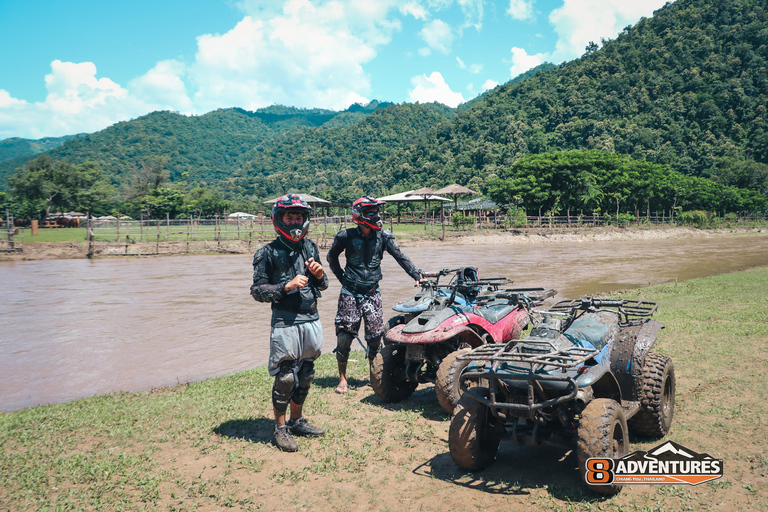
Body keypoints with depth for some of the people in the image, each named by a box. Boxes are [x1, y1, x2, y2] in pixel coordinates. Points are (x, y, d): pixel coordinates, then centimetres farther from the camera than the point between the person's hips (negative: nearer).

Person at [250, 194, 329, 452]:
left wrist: (319, 274, -5)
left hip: (311, 321, 6)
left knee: (305, 375, 14)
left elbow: (322, 285, 17)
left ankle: (297, 420, 31)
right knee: (285, 377, -2)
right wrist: (288, 286, -19)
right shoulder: (268, 253, -6)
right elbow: (257, 290, -8)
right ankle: (280, 428, 15)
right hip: (285, 322, -5)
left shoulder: (310, 247, 9)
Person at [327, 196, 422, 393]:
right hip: (350, 293, -1)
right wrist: (343, 278, 6)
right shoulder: (346, 236, -5)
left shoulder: (383, 236, -2)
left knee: (375, 336, 1)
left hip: (372, 293, 2)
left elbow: (400, 257, -3)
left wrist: (418, 276, -13)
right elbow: (332, 257, 11)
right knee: (344, 336, 0)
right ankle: (342, 378, 14)